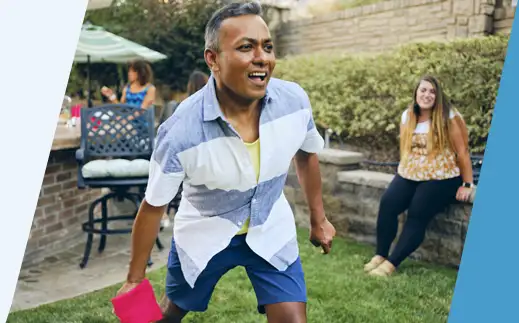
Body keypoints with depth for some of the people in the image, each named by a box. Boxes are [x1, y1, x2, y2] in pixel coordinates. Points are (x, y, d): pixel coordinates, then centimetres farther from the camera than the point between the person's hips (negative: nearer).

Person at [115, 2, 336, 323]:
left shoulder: (295, 100, -22)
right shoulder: (182, 131, -32)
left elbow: (306, 154, 1)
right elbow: (153, 207, -17)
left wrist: (318, 218, 10)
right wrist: (135, 279, -7)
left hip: (271, 231, 2)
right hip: (204, 235, -1)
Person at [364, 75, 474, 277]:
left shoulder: (449, 117, -10)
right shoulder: (407, 116, 6)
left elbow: (462, 151, -8)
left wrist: (467, 184, -8)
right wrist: (403, 171, 12)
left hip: (441, 178, -4)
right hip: (410, 174, 5)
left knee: (417, 215, -20)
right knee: (388, 203, -20)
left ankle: (392, 263, -16)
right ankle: (380, 255, -12)